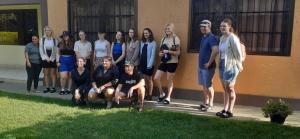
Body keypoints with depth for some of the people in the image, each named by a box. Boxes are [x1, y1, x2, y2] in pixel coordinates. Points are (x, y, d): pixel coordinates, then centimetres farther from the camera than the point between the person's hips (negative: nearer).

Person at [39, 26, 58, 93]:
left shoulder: (54, 40, 1)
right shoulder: (42, 39, 4)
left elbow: (56, 50, -2)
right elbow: (41, 50, 2)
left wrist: (51, 58, -9)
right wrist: (46, 58, -6)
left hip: (53, 59, -1)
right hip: (45, 59, 1)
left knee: (53, 73, 2)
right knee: (46, 74, 5)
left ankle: (53, 87, 8)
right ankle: (47, 87, 13)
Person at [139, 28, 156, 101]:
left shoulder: (153, 43, -6)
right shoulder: (142, 42, 11)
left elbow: (153, 54, -11)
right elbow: (140, 53, 11)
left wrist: (150, 64, -17)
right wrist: (140, 62, 5)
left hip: (149, 64, -5)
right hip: (142, 63, 5)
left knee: (149, 79, 2)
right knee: (144, 79, 9)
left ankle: (150, 95, 11)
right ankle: (146, 94, 19)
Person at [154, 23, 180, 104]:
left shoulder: (176, 39, -4)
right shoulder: (163, 39, 12)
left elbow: (178, 52, -8)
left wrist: (168, 51, -18)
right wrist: (161, 53, -8)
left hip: (172, 62, -5)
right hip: (163, 62, 6)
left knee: (169, 80, 2)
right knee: (156, 78, -1)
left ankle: (168, 97, 17)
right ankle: (162, 94, 19)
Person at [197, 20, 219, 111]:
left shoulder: (211, 38, -16)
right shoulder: (203, 37, 13)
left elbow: (215, 51, -30)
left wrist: (209, 63, -23)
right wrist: (200, 63, 16)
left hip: (207, 67, -9)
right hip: (201, 66, 9)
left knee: (208, 85, 0)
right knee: (204, 85, 15)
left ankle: (210, 105, 12)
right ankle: (206, 103, 27)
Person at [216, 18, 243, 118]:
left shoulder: (232, 38, -13)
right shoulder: (222, 38, 12)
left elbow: (238, 53, -13)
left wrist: (239, 65, -7)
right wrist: (220, 64, 9)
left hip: (230, 65, -8)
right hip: (222, 65, 8)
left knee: (230, 88, -2)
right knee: (225, 88, 12)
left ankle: (230, 111, 6)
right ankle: (225, 109, 19)